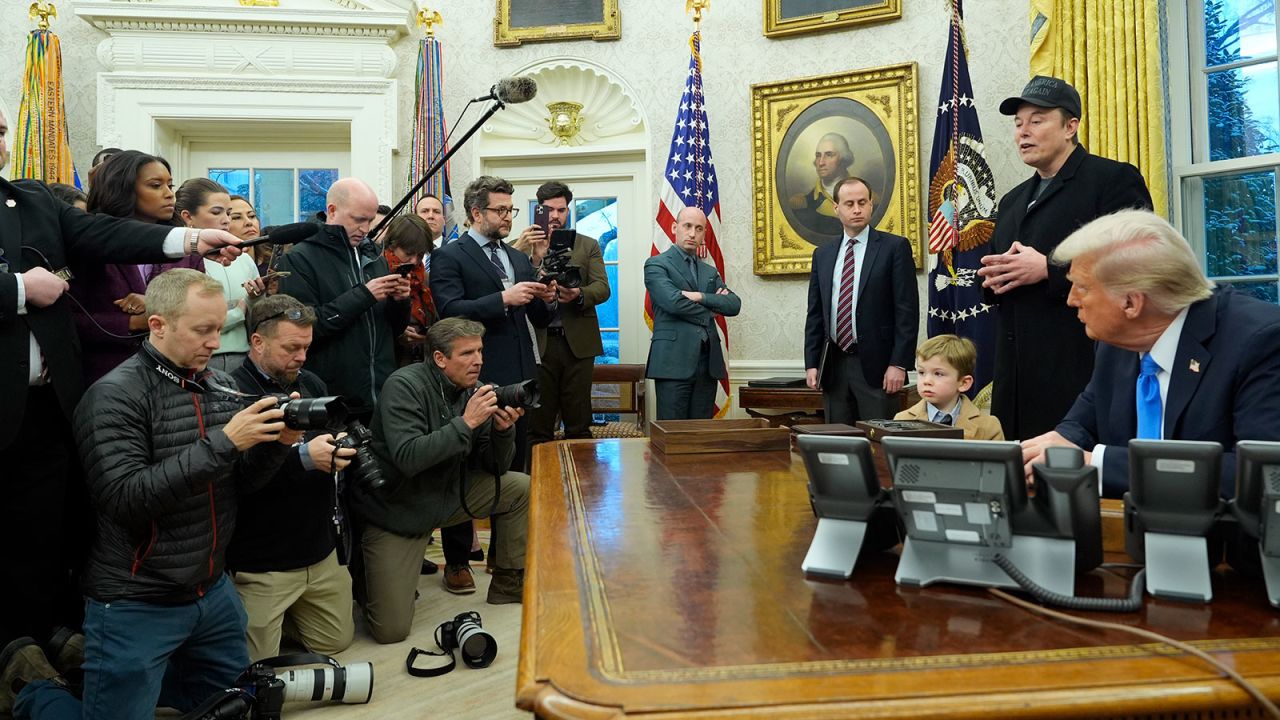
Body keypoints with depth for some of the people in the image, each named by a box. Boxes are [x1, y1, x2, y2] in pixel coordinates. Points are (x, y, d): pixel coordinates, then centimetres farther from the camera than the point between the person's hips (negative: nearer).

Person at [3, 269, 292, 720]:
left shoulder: (220, 386, 1)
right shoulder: (114, 396, -17)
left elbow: (242, 480, 5)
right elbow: (126, 500, -26)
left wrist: (276, 443, -15)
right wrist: (222, 442, -31)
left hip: (213, 591, 7)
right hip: (137, 603, -6)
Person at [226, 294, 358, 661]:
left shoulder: (311, 384, 8)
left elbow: (337, 435, 16)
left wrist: (345, 448, -6)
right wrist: (302, 457, -33)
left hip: (321, 549, 7)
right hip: (261, 561, -7)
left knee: (336, 641, 18)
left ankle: (281, 614, 39)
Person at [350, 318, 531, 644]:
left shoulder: (474, 390, -3)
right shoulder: (405, 385, -20)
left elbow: (495, 467, 0)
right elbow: (408, 458, -33)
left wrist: (503, 430, -19)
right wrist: (466, 422, -31)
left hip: (449, 495, 6)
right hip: (396, 510, -6)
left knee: (521, 489, -3)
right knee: (391, 630, -12)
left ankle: (509, 583, 13)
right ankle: (366, 580, 22)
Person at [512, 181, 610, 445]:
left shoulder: (588, 245, 11)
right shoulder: (524, 247, 8)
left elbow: (602, 288, 0)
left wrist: (579, 295, -21)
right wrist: (535, 259, -18)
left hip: (578, 343, 1)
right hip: (538, 342, -1)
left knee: (579, 425, 5)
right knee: (537, 426, 4)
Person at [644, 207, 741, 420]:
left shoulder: (710, 272, 20)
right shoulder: (656, 265, 2)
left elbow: (734, 305, 5)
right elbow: (673, 302, -14)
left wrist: (701, 297, -9)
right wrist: (708, 311, 0)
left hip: (708, 362, 6)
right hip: (674, 361, -5)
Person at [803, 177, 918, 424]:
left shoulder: (895, 247, 0)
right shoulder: (823, 254, 13)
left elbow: (907, 310, -5)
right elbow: (815, 314, 13)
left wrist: (898, 364, -12)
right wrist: (811, 364, 5)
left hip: (876, 366, -4)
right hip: (833, 366, 4)